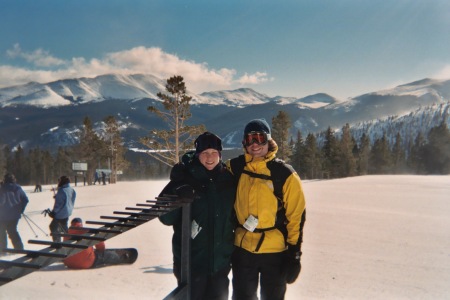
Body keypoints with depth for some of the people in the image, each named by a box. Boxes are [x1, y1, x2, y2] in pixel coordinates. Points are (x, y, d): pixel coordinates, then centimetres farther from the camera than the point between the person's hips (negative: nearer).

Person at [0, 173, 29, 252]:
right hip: (15, 215, 5)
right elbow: (25, 200, 1)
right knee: (13, 231, 18)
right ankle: (19, 248, 12)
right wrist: (21, 210, 10)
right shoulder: (18, 188, 2)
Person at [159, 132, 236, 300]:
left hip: (221, 261, 3)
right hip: (191, 262, -3)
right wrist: (178, 197, -29)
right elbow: (166, 218, -10)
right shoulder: (184, 178, -9)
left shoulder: (228, 180, 1)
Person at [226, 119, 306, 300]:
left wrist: (294, 254, -9)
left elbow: (296, 216, -8)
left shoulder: (285, 174, -10)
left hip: (275, 252, -3)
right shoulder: (235, 167, -1)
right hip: (242, 249, 3)